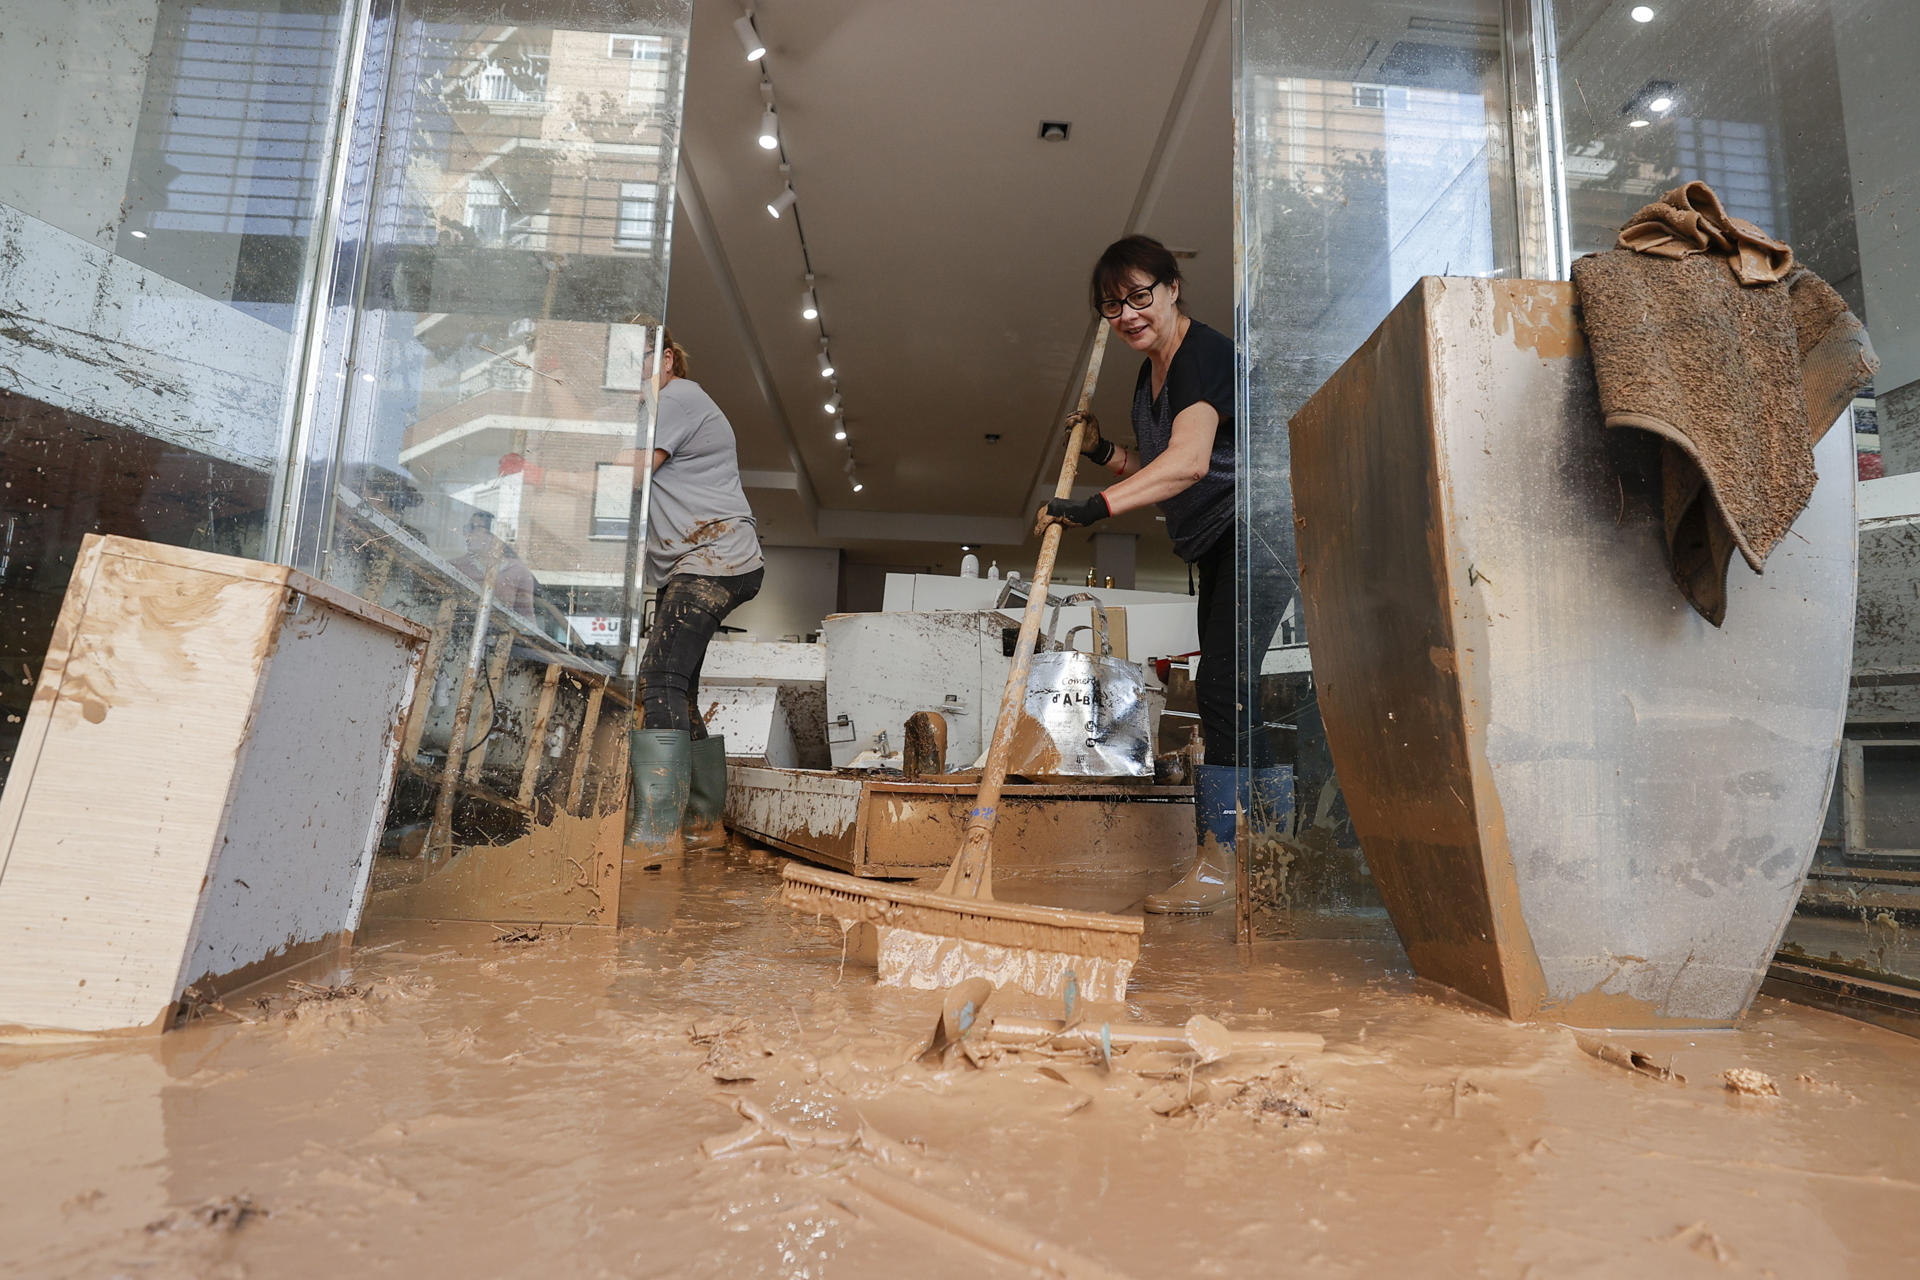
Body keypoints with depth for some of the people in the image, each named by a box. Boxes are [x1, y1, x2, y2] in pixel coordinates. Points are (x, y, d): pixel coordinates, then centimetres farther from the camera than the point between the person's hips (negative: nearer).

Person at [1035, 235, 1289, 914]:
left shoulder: (1203, 353, -17)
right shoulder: (1148, 377, 13)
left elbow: (1189, 461, -33)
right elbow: (1158, 475, 21)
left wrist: (1099, 504, -42)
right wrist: (1104, 451, 6)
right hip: (1218, 546, 10)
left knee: (1221, 684, -16)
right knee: (1225, 696, 12)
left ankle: (1217, 863, -11)